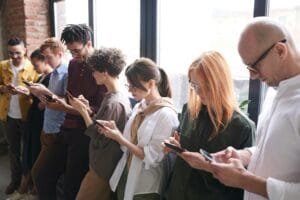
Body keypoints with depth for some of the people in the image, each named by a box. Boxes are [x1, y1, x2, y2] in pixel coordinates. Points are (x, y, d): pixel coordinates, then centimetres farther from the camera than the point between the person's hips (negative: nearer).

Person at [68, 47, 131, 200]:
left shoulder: (114, 103, -25)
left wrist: (83, 111, -18)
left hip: (103, 169, -9)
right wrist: (87, 108, -1)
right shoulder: (115, 96, 6)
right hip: (104, 165, 9)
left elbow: (99, 139, -23)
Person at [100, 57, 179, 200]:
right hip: (125, 178, 7)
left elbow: (153, 157, -20)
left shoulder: (166, 114, -18)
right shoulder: (138, 108, 5)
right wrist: (116, 133, -9)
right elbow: (131, 142, 8)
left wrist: (120, 139, -19)